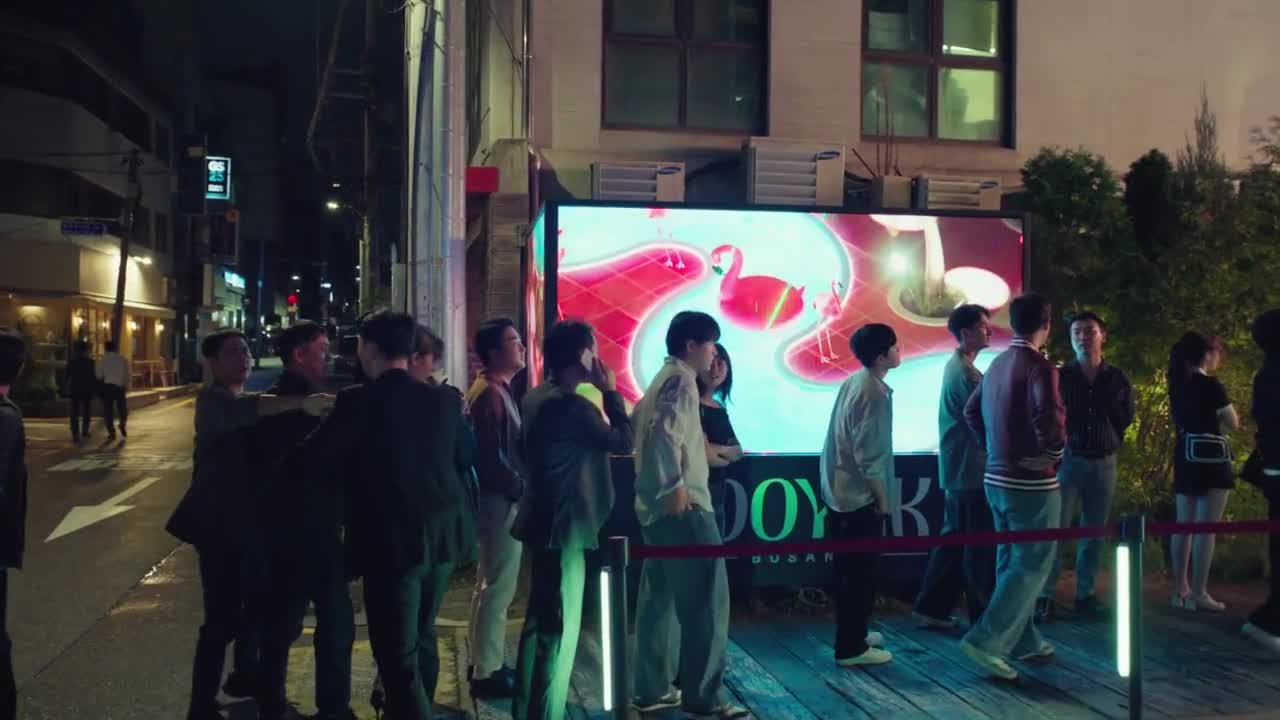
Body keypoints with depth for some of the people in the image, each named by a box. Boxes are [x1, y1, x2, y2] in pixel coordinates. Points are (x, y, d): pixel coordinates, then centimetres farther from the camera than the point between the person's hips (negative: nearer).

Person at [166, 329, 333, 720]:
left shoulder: (249, 401, 15)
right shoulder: (212, 400, -12)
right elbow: (248, 410, -34)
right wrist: (301, 402, -48)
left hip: (250, 519, 8)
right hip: (219, 523, -8)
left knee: (256, 602, 17)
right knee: (222, 616, -9)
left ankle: (244, 674, 35)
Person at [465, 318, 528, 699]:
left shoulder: (496, 389, 15)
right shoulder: (490, 393, -17)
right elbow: (490, 458, -23)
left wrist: (519, 486, 10)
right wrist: (520, 489, -16)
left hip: (500, 498, 11)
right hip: (500, 500, -11)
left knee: (490, 584, 17)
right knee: (498, 586, -5)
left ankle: (485, 662, 27)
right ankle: (486, 673, 3)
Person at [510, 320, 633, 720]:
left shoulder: (536, 397, 9)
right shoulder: (572, 404, -20)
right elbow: (623, 442, -15)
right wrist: (611, 392, -8)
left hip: (542, 522, 10)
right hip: (564, 527, -10)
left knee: (539, 620, 18)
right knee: (560, 628, -3)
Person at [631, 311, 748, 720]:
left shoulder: (663, 378, 18)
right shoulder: (681, 380, -11)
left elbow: (635, 424, 24)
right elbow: (663, 433, -25)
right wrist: (676, 487, -22)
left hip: (656, 505, 10)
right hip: (682, 506, -10)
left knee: (659, 598, 13)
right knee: (705, 601, -6)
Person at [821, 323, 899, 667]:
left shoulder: (854, 382, 9)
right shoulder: (873, 394, -19)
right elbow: (869, 455, -21)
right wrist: (882, 500, -12)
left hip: (840, 491, 9)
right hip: (859, 496, -9)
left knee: (849, 569, 18)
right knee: (862, 572, -1)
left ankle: (852, 633, 30)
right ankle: (851, 647, 6)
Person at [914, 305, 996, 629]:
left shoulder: (956, 366, 16)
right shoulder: (965, 371, -16)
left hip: (959, 468, 10)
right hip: (970, 470, -10)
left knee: (955, 538, 13)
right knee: (980, 544, -1)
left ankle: (932, 606, 17)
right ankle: (985, 615, 7)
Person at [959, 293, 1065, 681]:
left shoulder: (997, 364, 7)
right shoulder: (1039, 366, -17)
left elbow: (971, 411, 16)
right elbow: (1050, 420, -30)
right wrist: (1054, 454, -12)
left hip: (997, 479, 8)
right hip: (1032, 483, -8)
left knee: (1011, 560, 16)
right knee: (1031, 565, -1)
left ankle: (1023, 640, 26)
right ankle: (987, 640, -7)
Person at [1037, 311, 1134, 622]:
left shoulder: (1117, 378, 5)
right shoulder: (1060, 376, -1)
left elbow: (1126, 418, 13)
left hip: (1103, 463, 3)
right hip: (1068, 460, -3)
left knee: (1095, 532, 8)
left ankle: (1085, 595, 18)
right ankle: (1045, 597, -1)